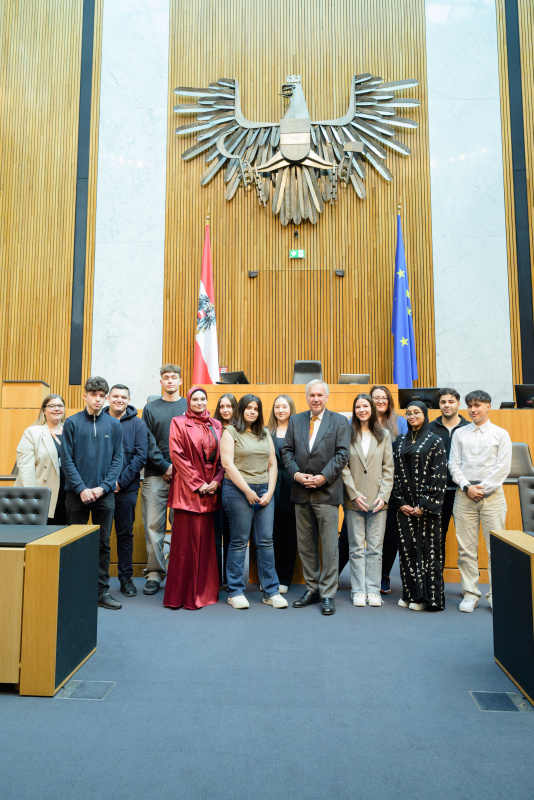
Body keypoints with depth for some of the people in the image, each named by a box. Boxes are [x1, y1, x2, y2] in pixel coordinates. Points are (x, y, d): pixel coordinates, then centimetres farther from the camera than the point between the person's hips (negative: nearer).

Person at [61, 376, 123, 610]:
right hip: (77, 494, -1)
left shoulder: (114, 425, 4)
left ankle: (102, 591, 15)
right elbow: (66, 459, -4)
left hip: (104, 494, 1)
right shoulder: (72, 423, 0)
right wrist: (81, 488, -13)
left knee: (103, 544, 7)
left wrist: (103, 487, -10)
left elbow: (117, 459, 2)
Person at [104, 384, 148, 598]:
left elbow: (140, 456, -3)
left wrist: (121, 481, -11)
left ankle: (126, 578, 19)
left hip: (126, 489, 0)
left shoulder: (137, 424, 2)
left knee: (125, 533, 8)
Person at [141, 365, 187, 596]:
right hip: (156, 475, 0)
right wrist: (165, 466, -9)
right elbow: (149, 443, 2)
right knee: (153, 526, 1)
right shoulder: (151, 408, 9)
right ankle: (154, 573, 10)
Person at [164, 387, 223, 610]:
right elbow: (176, 454, -7)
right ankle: (183, 594, 7)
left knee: (206, 540, 7)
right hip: (187, 490, -4)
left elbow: (222, 457, 11)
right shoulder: (179, 423, 2)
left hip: (210, 490, 4)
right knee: (186, 539, -3)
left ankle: (204, 590, 18)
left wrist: (217, 481, -5)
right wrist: (197, 483, -11)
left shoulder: (216, 425, 13)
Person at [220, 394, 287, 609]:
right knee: (239, 541, 0)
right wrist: (247, 491, -11)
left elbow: (272, 464, 14)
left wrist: (270, 492, 1)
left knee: (266, 541, 4)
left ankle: (271, 591, 11)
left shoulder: (264, 434, 17)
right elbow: (227, 463, -9)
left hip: (263, 490, 5)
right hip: (238, 490, -4)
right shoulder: (230, 432, 2)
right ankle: (235, 592, 11)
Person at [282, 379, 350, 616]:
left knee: (329, 545, 0)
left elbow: (342, 454, -6)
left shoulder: (339, 421, 2)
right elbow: (287, 451, 8)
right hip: (301, 492, 4)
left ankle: (327, 594, 12)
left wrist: (323, 477, -15)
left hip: (327, 492, -3)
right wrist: (296, 473, -8)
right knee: (305, 544, 11)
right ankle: (312, 589, 25)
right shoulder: (295, 420, 12)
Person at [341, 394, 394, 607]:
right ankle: (358, 591, 14)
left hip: (377, 500, 1)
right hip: (353, 501, -1)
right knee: (357, 548, 5)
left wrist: (384, 495, -4)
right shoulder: (347, 434, 2)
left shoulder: (384, 435, 8)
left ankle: (373, 591, 15)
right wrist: (354, 494, -9)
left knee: (375, 548, 5)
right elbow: (343, 467, -1)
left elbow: (388, 468, 5)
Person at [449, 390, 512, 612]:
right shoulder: (460, 434, 11)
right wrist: (467, 487, -6)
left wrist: (483, 488, -8)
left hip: (492, 494, -1)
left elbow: (502, 467, -1)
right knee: (466, 548, 2)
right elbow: (454, 464, 6)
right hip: (464, 495, 2)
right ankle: (470, 594, 12)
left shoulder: (500, 434, 5)